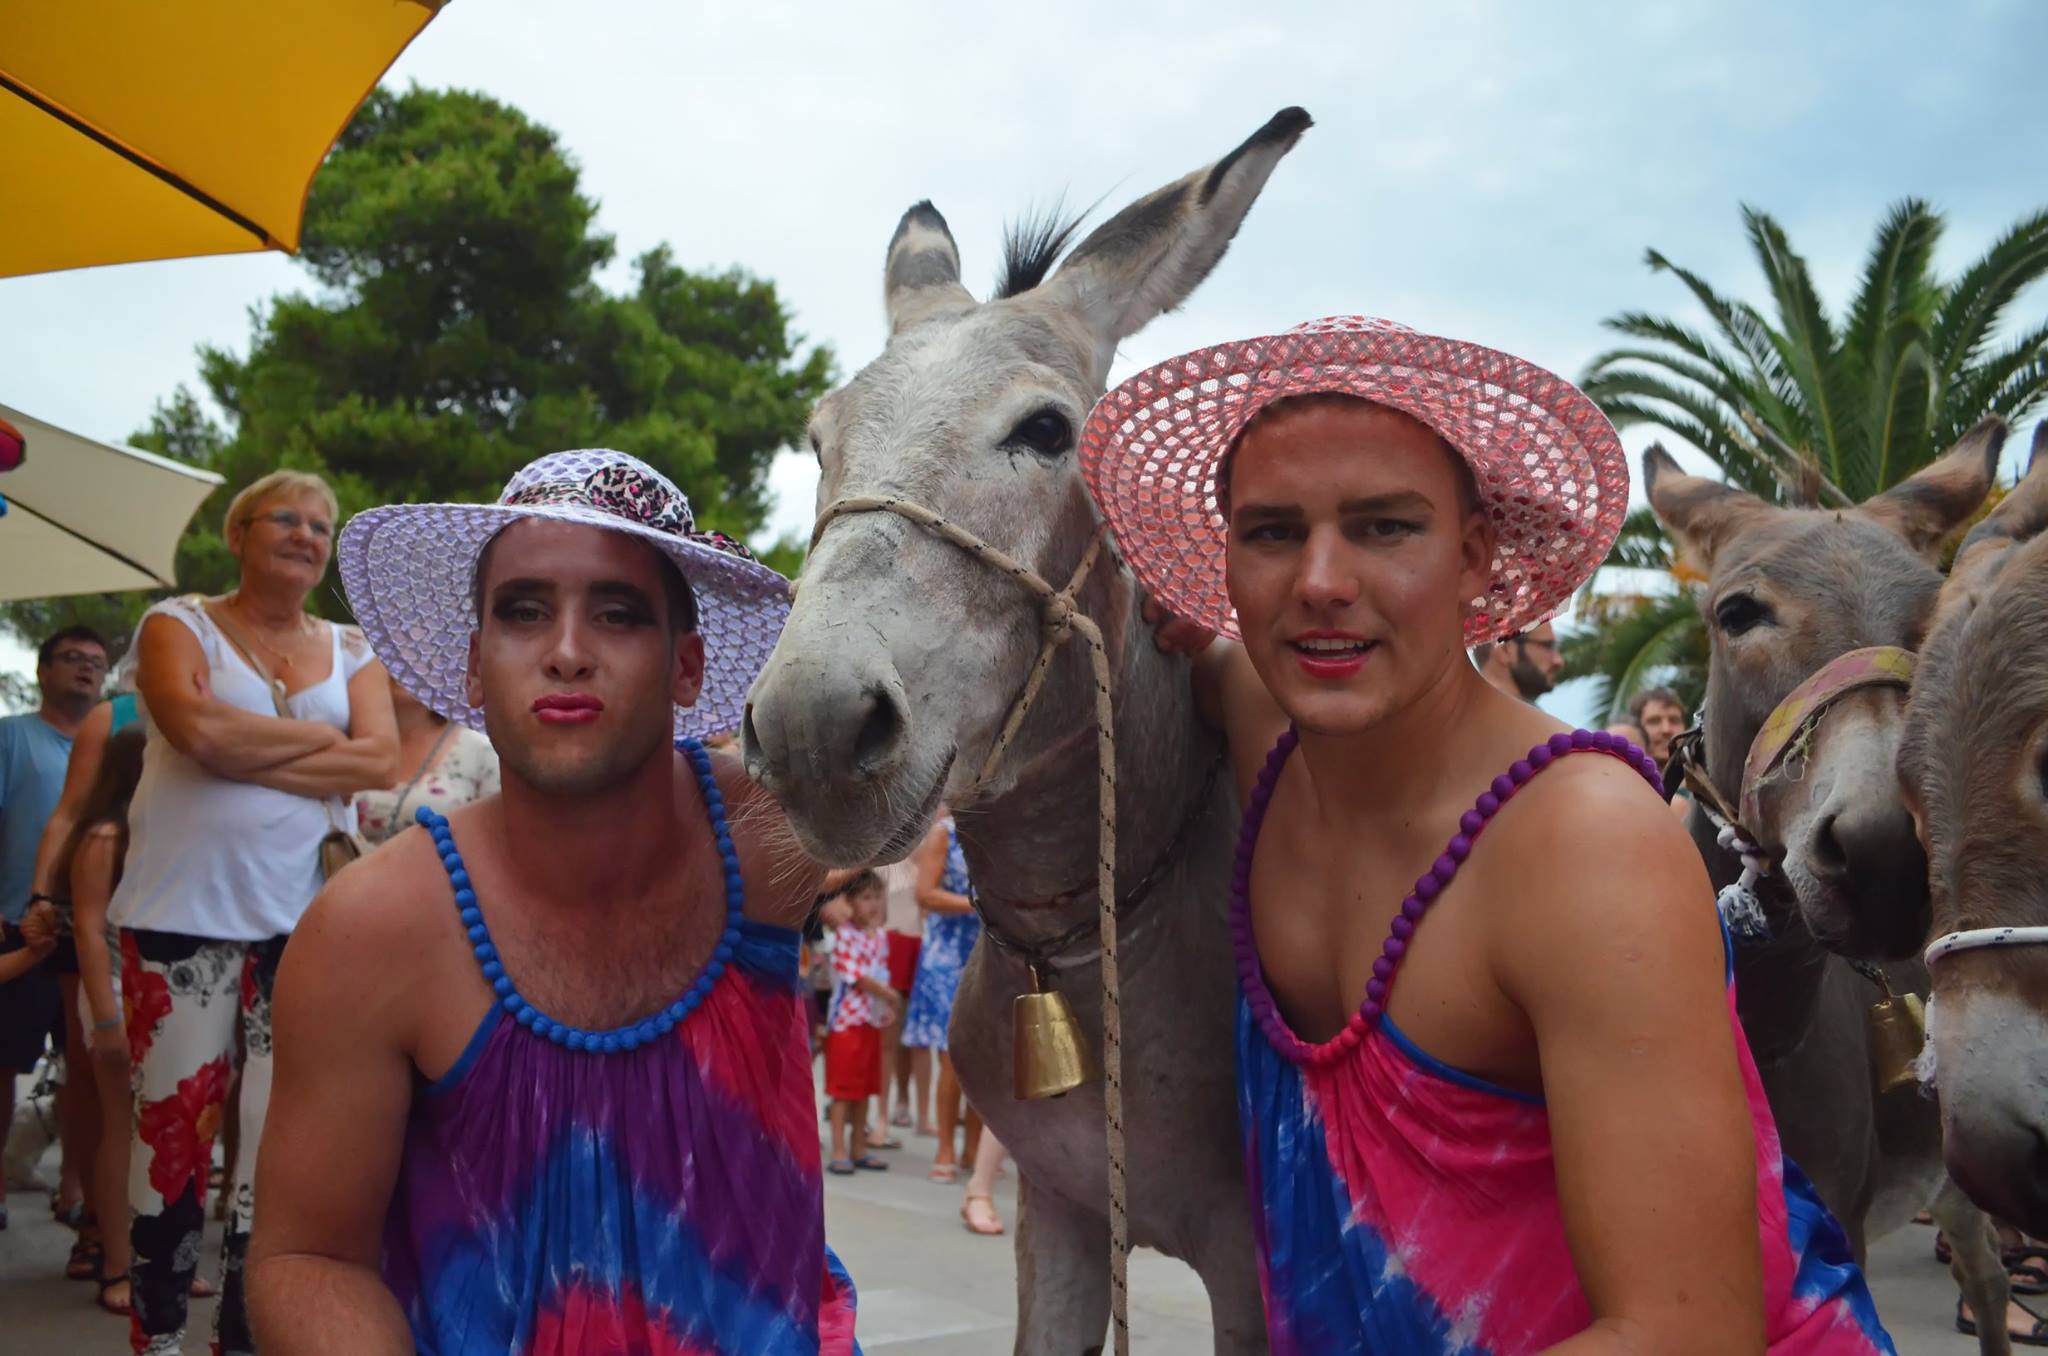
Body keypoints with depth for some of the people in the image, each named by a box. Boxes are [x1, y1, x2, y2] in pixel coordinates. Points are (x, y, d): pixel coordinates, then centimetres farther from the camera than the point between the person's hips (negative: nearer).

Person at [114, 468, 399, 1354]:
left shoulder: (350, 652, 13)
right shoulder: (178, 625, 4)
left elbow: (381, 764, -4)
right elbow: (199, 731, -17)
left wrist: (244, 753, -11)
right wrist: (321, 737, -5)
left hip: (303, 919, 3)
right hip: (184, 915, -3)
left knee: (281, 1132, 5)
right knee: (172, 1124, 2)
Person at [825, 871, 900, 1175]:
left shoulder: (880, 936, 11)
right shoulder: (845, 935, -13)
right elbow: (858, 978, -16)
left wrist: (889, 1008, 0)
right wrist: (892, 997, -8)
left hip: (873, 1021, 7)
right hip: (848, 1020, -7)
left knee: (865, 1089, 12)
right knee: (843, 1090, -3)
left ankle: (859, 1149, 19)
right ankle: (839, 1152, 1)